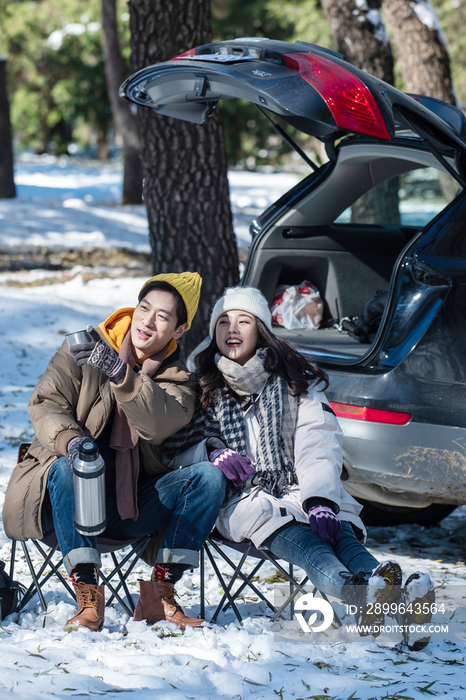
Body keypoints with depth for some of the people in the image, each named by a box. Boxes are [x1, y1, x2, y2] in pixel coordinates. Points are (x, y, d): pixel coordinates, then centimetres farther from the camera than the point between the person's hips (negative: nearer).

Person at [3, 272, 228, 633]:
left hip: (134, 505, 2)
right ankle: (88, 594, -31)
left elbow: (159, 422, -18)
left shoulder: (179, 380, 5)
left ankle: (159, 593, -17)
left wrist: (119, 372, -35)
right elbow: (45, 403, -7)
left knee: (210, 476, -19)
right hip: (73, 497, -2)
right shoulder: (82, 350, 2)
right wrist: (69, 439, -30)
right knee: (67, 468, -36)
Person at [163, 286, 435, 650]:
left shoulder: (295, 381, 12)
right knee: (289, 533, -37)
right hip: (239, 498, -2)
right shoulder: (201, 386, 15)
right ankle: (360, 593, -67)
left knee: (338, 526, -34)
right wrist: (210, 451, -12)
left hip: (299, 492, 2)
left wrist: (320, 502, -20)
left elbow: (318, 446, -2)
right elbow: (172, 448, 11)